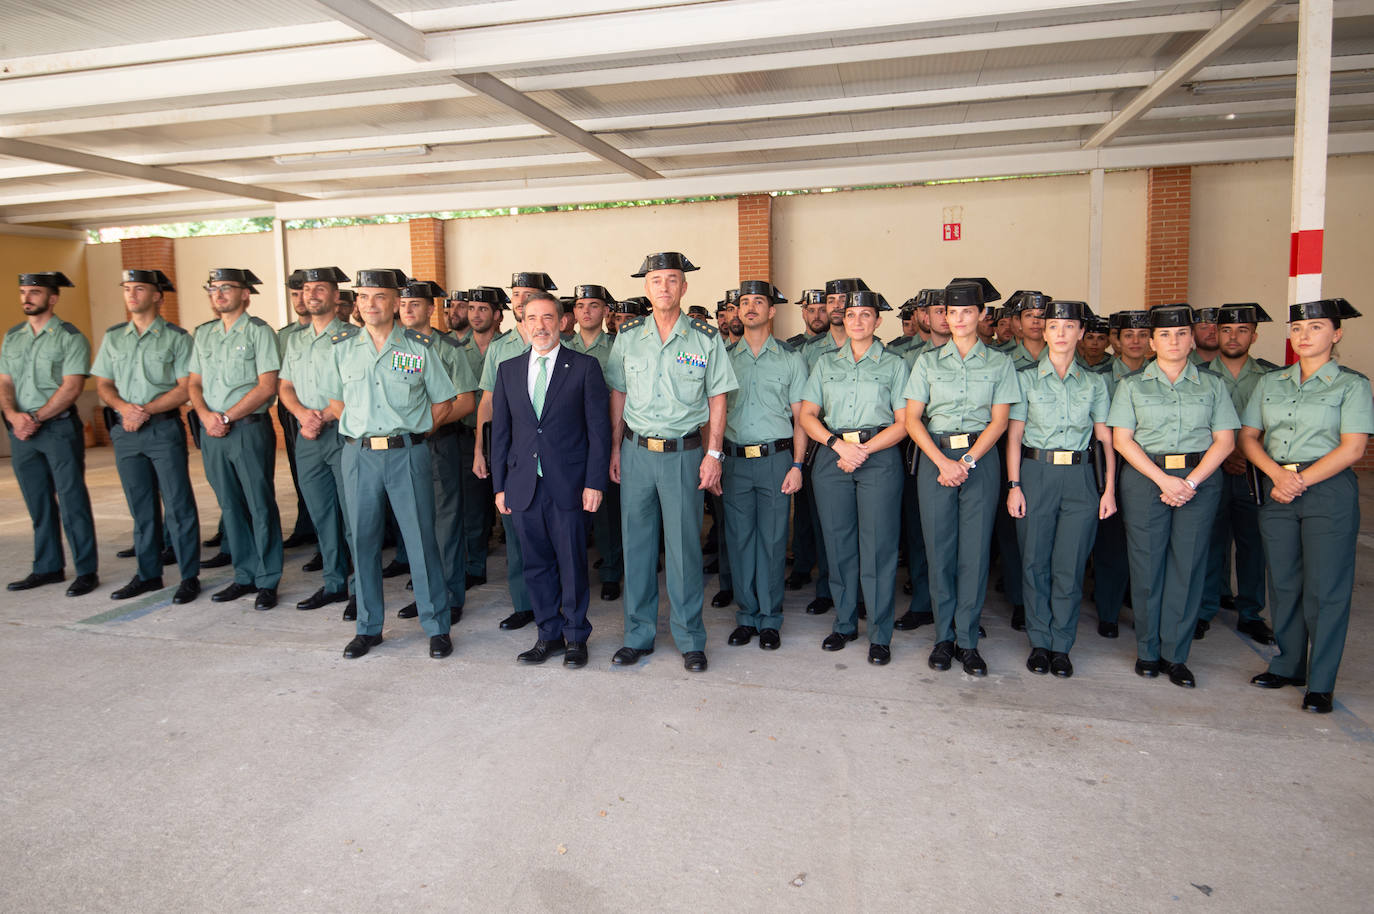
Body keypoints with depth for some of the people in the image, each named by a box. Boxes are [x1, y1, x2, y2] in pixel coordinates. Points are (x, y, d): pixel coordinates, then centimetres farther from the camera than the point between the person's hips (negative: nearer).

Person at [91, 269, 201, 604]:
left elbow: (186, 388, -7)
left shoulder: (176, 337, -1)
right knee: (140, 506, 11)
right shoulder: (113, 337, 13)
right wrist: (124, 407, -7)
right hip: (125, 431, 5)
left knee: (178, 504, -4)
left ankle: (189, 576, 3)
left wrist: (146, 410, -15)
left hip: (164, 428, -5)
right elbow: (103, 384, 13)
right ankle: (148, 574, 20)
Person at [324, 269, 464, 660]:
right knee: (363, 540, 8)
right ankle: (368, 627, 23)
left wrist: (412, 429, 1)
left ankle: (437, 627, 12)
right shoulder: (342, 345, 8)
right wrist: (361, 430, 7)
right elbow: (336, 401, 19)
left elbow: (443, 402, 7)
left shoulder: (420, 346, 0)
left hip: (408, 453, -3)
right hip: (359, 454, 3)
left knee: (421, 539, 0)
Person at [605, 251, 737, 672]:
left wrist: (713, 454, -6)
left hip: (684, 452, -2)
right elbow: (618, 394, 11)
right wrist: (615, 449, 7)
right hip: (636, 450, 3)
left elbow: (717, 399, 1)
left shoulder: (706, 338, -1)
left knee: (684, 546, 2)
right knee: (636, 543, 8)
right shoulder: (628, 336, 6)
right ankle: (638, 635, 21)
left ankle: (690, 639, 16)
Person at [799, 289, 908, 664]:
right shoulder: (826, 362, 15)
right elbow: (807, 415, 8)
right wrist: (838, 445, -9)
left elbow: (902, 423, 1)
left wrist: (863, 449, -11)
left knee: (877, 545, -4)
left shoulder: (894, 364, 8)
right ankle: (844, 624, 19)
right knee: (838, 543, 5)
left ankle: (880, 634, 6)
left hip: (880, 458, -2)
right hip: (831, 455, 3)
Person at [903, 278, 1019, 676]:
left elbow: (999, 421, 1)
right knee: (938, 549, 2)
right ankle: (943, 636, 14)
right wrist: (944, 462, -10)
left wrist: (967, 462, -12)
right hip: (934, 457, 1)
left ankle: (967, 640, 10)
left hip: (980, 458, 0)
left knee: (975, 550, -1)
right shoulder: (928, 361, 8)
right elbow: (912, 419, 2)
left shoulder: (999, 363, 7)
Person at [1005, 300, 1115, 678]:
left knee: (1070, 565, 1)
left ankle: (1061, 646, 14)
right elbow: (1014, 435, 2)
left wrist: (1109, 488, 1)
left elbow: (1106, 438, 8)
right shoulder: (1026, 378, 5)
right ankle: (1040, 642, 17)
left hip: (1080, 477, 1)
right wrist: (1013, 485, -6)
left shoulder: (1094, 383, 10)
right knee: (1035, 561, 3)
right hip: (1036, 474, -1)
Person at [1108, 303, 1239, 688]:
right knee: (1147, 564, 0)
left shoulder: (1212, 385, 11)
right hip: (1145, 478, -1)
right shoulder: (1132, 384, 7)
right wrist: (1163, 479, -11)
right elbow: (1121, 439, -1)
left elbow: (1225, 440, 4)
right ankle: (1148, 651, 13)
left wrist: (1191, 482, -10)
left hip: (1200, 479, 1)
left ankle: (1176, 655, 10)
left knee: (1188, 565, 0)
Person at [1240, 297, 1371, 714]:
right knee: (1283, 582, 9)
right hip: (1275, 490, 4)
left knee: (1325, 587, -1)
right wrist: (1278, 475, -10)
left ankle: (1321, 683, 8)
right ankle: (1287, 666, 22)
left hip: (1329, 490, -4)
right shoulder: (1270, 383, 12)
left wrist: (1299, 481, -14)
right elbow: (1248, 437, 6)